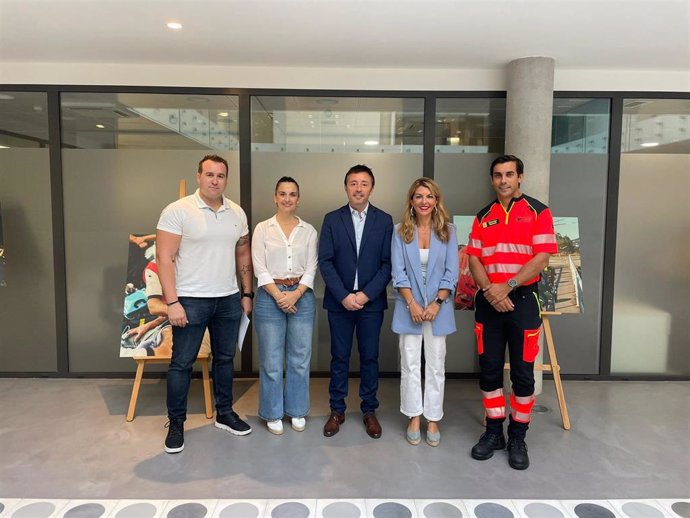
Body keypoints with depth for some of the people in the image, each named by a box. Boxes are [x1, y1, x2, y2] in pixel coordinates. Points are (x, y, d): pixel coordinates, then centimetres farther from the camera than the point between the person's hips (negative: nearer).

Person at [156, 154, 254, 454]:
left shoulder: (237, 213, 6)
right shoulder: (177, 211, -8)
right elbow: (165, 258, -11)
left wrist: (247, 294, 10)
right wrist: (172, 302, -16)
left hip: (229, 299, 5)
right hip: (190, 300, -4)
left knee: (225, 358, 15)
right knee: (182, 363, 5)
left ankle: (225, 414, 32)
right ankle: (176, 423, 23)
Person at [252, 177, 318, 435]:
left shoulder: (308, 230, 6)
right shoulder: (262, 229, 1)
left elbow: (311, 268, 1)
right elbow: (259, 268, -4)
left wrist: (295, 294, -12)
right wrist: (278, 295, -13)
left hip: (302, 296, 2)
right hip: (270, 297, -1)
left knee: (300, 357, 9)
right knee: (271, 359, 6)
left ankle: (297, 410, 26)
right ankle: (273, 413, 23)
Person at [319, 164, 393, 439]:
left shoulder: (384, 220, 1)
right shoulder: (332, 219, 2)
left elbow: (388, 263, -3)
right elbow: (325, 261, -3)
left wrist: (366, 294, -12)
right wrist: (343, 295, -12)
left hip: (371, 301, 0)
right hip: (339, 301, 0)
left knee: (369, 357, 9)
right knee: (339, 357, 9)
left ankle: (369, 410, 24)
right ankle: (337, 410, 23)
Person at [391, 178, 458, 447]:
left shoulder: (448, 231, 0)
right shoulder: (400, 231, -1)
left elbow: (451, 273, -2)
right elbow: (398, 272, -4)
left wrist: (436, 303, -11)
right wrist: (412, 304, -12)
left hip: (438, 307, 0)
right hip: (409, 307, 0)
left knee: (436, 365, 8)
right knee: (410, 364, 6)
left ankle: (433, 419, 21)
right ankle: (414, 417, 21)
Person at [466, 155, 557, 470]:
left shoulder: (537, 212, -1)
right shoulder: (483, 216, 10)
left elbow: (542, 257, -9)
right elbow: (474, 258, 3)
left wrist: (508, 286, -17)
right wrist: (489, 290, -13)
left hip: (522, 300, -3)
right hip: (488, 301, 3)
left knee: (523, 372, 4)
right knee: (489, 369, 8)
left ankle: (517, 437, 20)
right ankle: (493, 431, 24)